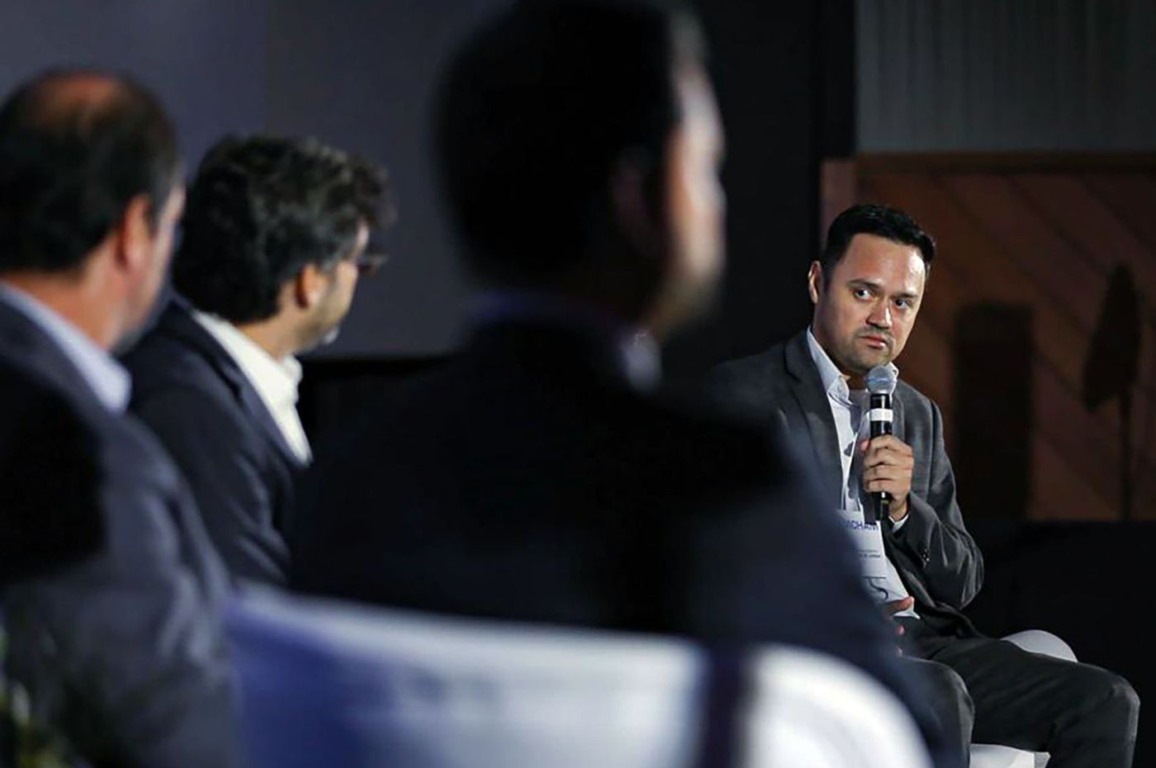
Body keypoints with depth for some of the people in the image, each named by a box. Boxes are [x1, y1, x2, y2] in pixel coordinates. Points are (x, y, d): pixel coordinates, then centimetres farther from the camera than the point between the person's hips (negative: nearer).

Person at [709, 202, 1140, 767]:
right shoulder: (742, 395, 4)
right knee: (937, 697, -38)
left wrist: (904, 506, 0)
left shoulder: (917, 415, 23)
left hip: (926, 643, 6)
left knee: (1107, 703, -14)